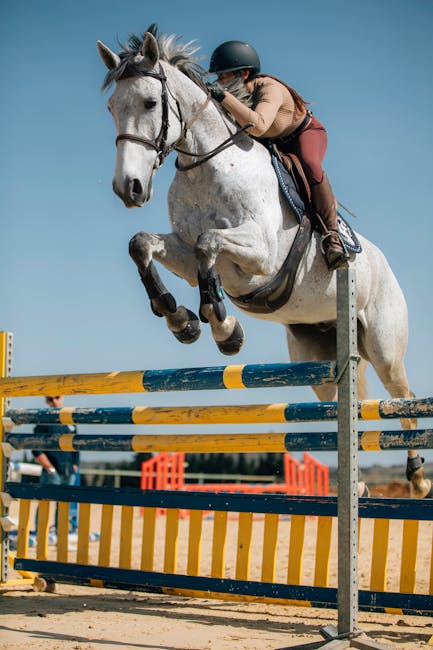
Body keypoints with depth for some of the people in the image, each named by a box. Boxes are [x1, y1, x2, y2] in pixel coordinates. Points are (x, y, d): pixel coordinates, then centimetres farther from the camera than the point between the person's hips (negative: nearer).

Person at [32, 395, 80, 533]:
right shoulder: (43, 422, -3)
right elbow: (36, 450, -8)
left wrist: (75, 465, 9)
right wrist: (50, 469, -13)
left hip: (69, 473, 6)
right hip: (51, 473, -6)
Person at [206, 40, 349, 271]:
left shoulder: (269, 89, -37)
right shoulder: (235, 93, -16)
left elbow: (258, 126, -58)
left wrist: (223, 96, -62)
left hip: (306, 133, -8)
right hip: (272, 144, 8)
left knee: (309, 166, -38)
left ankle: (331, 234, -32)